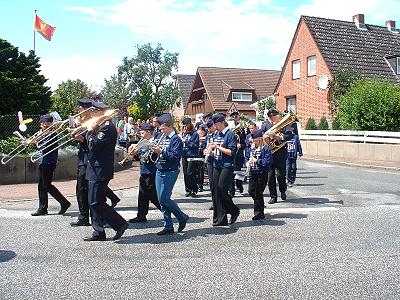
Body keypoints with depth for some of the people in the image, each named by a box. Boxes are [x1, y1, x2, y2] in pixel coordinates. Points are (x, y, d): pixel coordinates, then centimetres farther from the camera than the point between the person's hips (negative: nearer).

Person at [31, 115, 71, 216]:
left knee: (47, 185, -7)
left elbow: (44, 148, -20)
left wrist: (38, 145, -5)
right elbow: (39, 144, 15)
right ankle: (42, 209, 16)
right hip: (44, 162, 10)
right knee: (41, 186, 10)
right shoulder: (46, 133, 16)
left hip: (48, 163, -10)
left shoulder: (51, 134, -13)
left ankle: (64, 203, 0)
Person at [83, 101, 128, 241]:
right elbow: (92, 145, 18)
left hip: (100, 171, -10)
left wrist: (90, 130, -10)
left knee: (96, 202, -9)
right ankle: (98, 232, 18)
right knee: (95, 202, 12)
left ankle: (120, 224, 0)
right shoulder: (100, 126, 16)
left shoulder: (107, 127, -16)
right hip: (95, 170, 10)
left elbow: (93, 145, -23)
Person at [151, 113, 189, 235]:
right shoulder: (163, 138, 15)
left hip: (170, 172, -8)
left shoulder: (176, 139, -9)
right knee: (161, 200, 7)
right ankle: (168, 226, 17)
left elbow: (175, 156, -19)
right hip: (159, 171, 8)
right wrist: (156, 151, 3)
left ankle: (182, 217, 13)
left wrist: (161, 151, -22)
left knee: (164, 199, -9)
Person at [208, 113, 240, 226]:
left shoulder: (230, 134, -7)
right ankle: (219, 219, 12)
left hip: (227, 166, -7)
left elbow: (231, 152, -14)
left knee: (222, 191, -11)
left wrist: (218, 147, -14)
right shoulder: (217, 134, 15)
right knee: (215, 192, 4)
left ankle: (234, 211, 12)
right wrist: (211, 150, -1)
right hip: (216, 166, 7)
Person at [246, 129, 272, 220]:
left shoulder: (265, 148, -10)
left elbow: (268, 161, -17)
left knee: (258, 193, -1)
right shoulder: (252, 147, 12)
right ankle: (259, 205, 31)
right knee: (251, 191, 7)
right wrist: (248, 163, 1)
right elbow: (248, 157, 21)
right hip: (252, 173, 7)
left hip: (261, 174, -7)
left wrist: (257, 161, -19)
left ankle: (260, 213, 12)